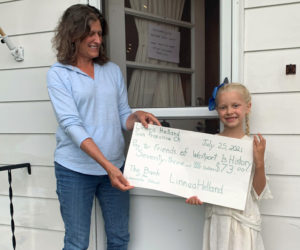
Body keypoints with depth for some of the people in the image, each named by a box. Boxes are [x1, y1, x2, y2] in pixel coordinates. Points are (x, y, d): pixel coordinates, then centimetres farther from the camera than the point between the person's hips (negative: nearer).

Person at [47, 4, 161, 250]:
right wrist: (107, 165, -25)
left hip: (115, 165, 4)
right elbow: (71, 124, -16)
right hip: (75, 170, -3)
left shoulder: (113, 70, 7)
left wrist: (137, 116, -16)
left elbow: (122, 115, 9)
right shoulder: (58, 73, -6)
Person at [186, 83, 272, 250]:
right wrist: (195, 195, -9)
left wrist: (259, 163, -15)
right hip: (216, 219, 2)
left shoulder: (254, 145, -5)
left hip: (243, 221, -1)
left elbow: (258, 194, -3)